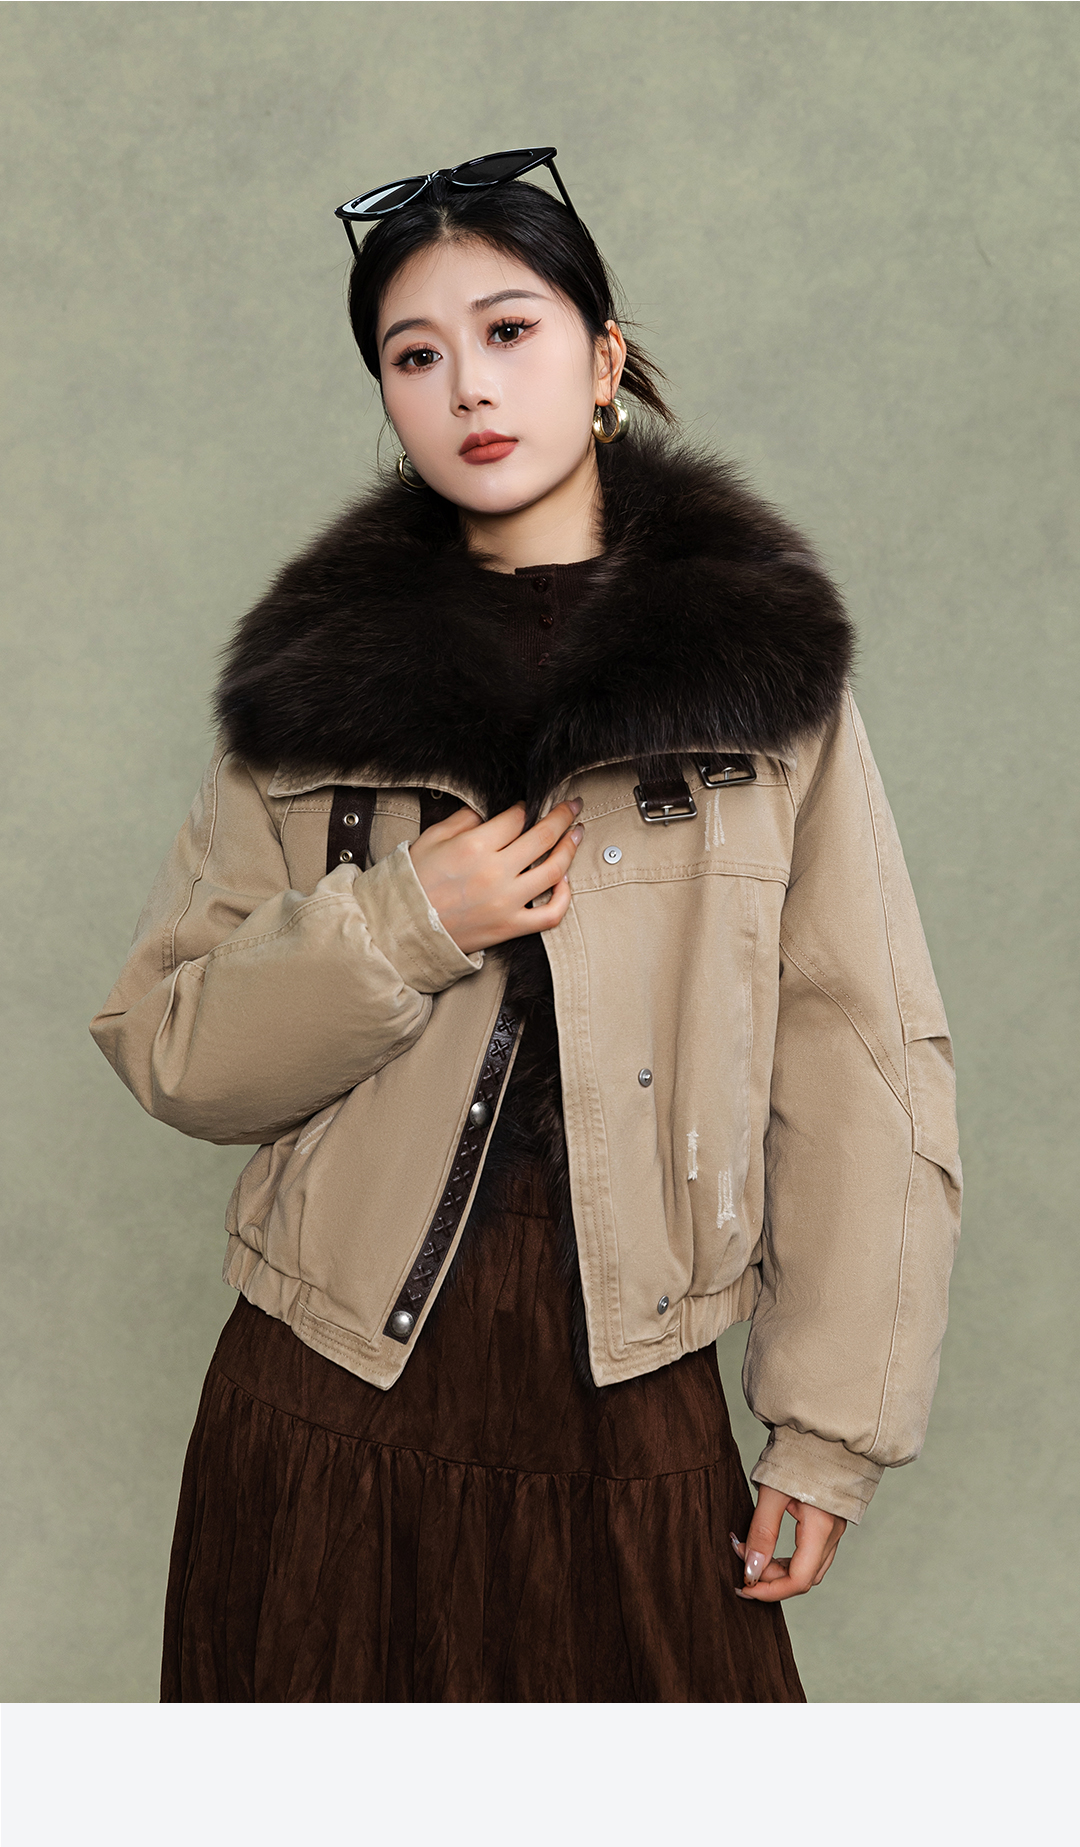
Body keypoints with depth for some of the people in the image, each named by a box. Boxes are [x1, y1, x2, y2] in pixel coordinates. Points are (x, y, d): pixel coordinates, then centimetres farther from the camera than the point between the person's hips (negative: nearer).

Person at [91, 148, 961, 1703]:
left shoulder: (761, 659, -1)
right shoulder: (317, 677, 3)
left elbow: (860, 1055, -2)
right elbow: (163, 1049, 2)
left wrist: (830, 1424, -4)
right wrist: (398, 928, -14)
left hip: (630, 1415, -1)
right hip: (330, 1411, 1)